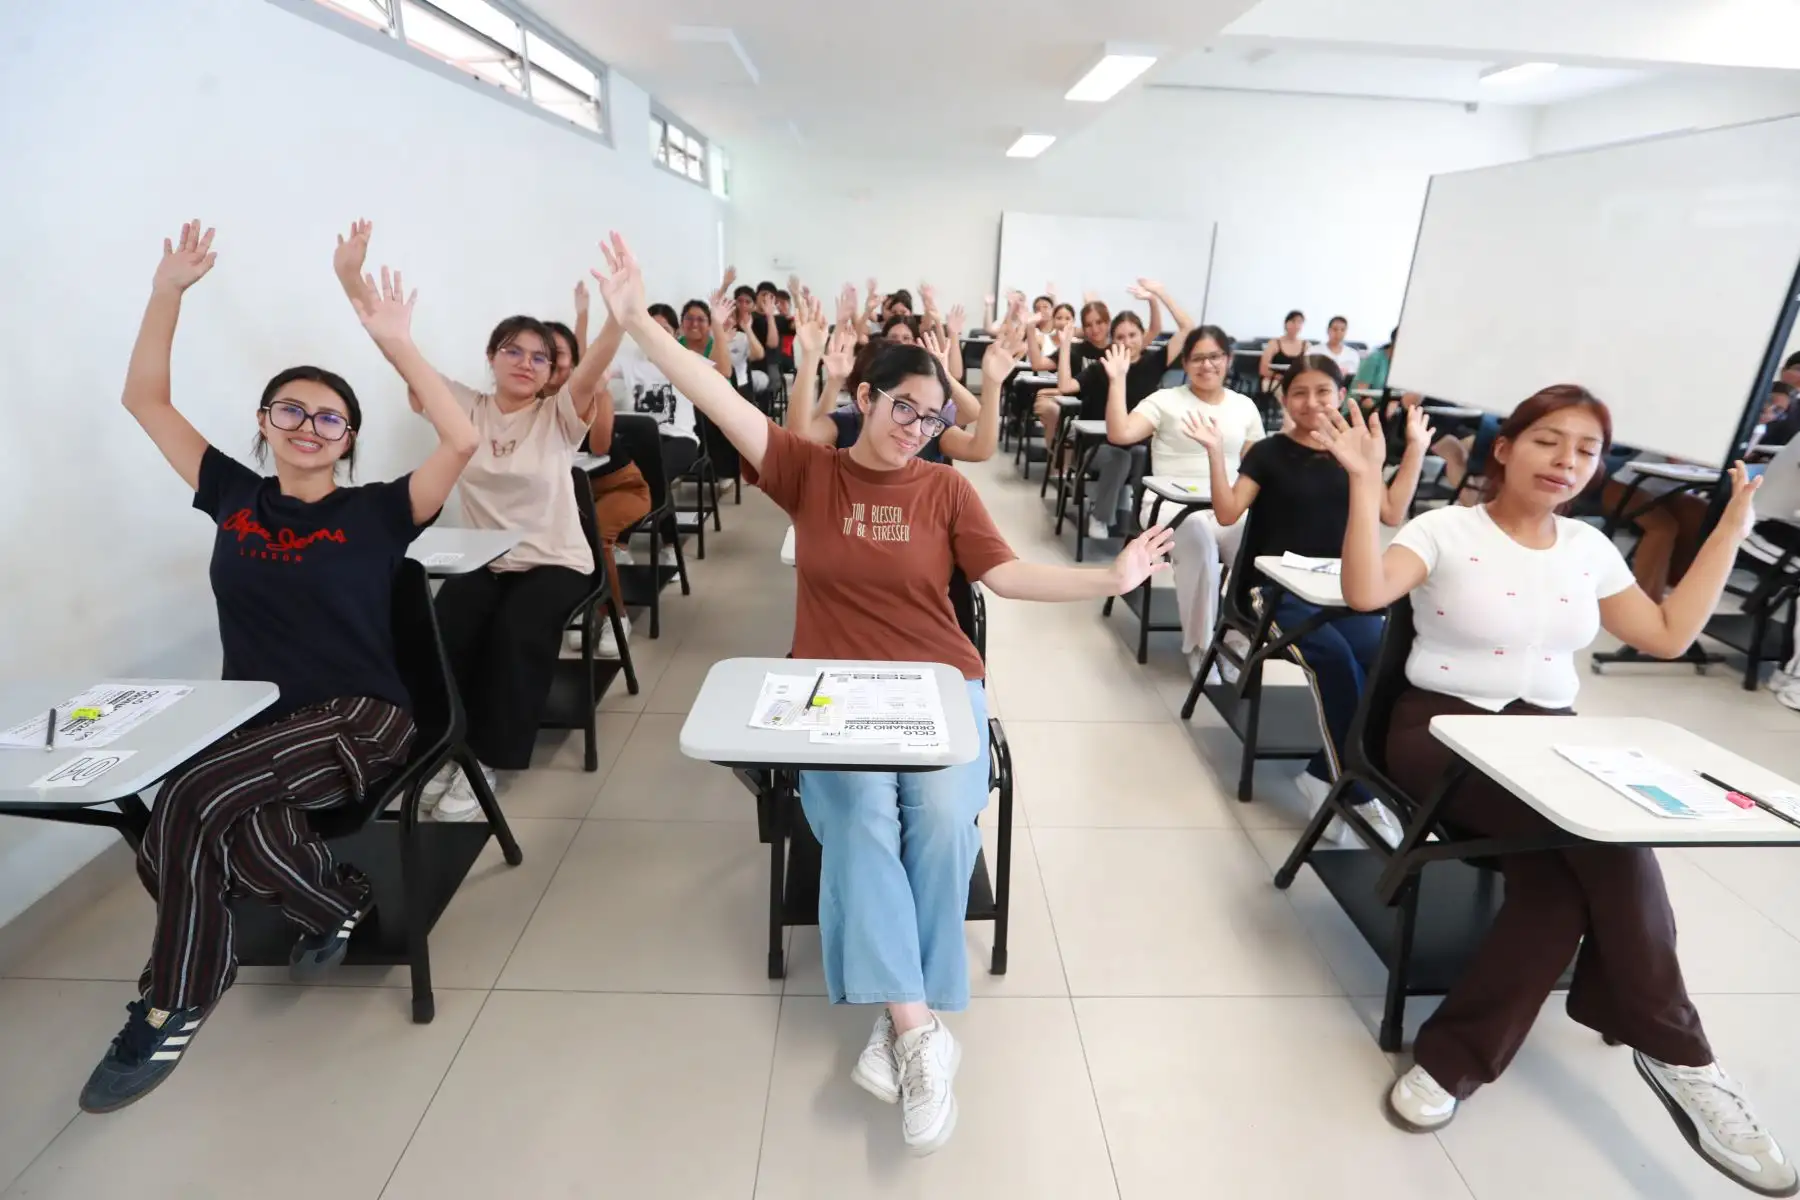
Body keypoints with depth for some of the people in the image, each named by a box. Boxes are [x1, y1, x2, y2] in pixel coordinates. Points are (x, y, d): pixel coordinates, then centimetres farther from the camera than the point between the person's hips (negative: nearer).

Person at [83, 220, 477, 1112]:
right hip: (249, 722, 4)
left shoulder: (375, 511, -1)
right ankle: (338, 903, 4)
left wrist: (397, 345, -17)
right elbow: (143, 400, 14)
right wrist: (169, 289, 6)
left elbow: (462, 443, -15)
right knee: (234, 832, -28)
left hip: (359, 720, -3)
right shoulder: (233, 494, 11)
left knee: (188, 801, -24)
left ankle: (170, 1005, 1)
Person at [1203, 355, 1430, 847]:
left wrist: (1416, 449, 7)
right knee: (1334, 656, -32)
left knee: (1386, 661, -26)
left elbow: (1393, 514, 9)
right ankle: (1358, 789, -18)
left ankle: (1325, 773, -12)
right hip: (1279, 587, -3)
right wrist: (1216, 453, -17)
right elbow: (1228, 513, -7)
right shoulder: (1269, 452, 3)